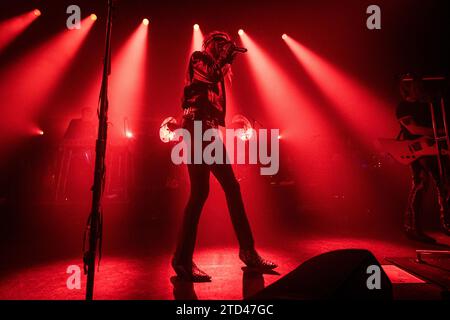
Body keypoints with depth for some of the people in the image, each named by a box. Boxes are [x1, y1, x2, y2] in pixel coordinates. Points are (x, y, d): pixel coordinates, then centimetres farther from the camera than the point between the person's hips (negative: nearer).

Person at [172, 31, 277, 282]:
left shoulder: (213, 66, 29)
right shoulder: (198, 58, 7)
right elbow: (212, 76, -12)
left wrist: (227, 63, 20)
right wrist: (225, 56, 1)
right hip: (197, 127, -9)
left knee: (232, 187, 5)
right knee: (200, 191, -15)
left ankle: (248, 251, 12)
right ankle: (183, 260, -6)